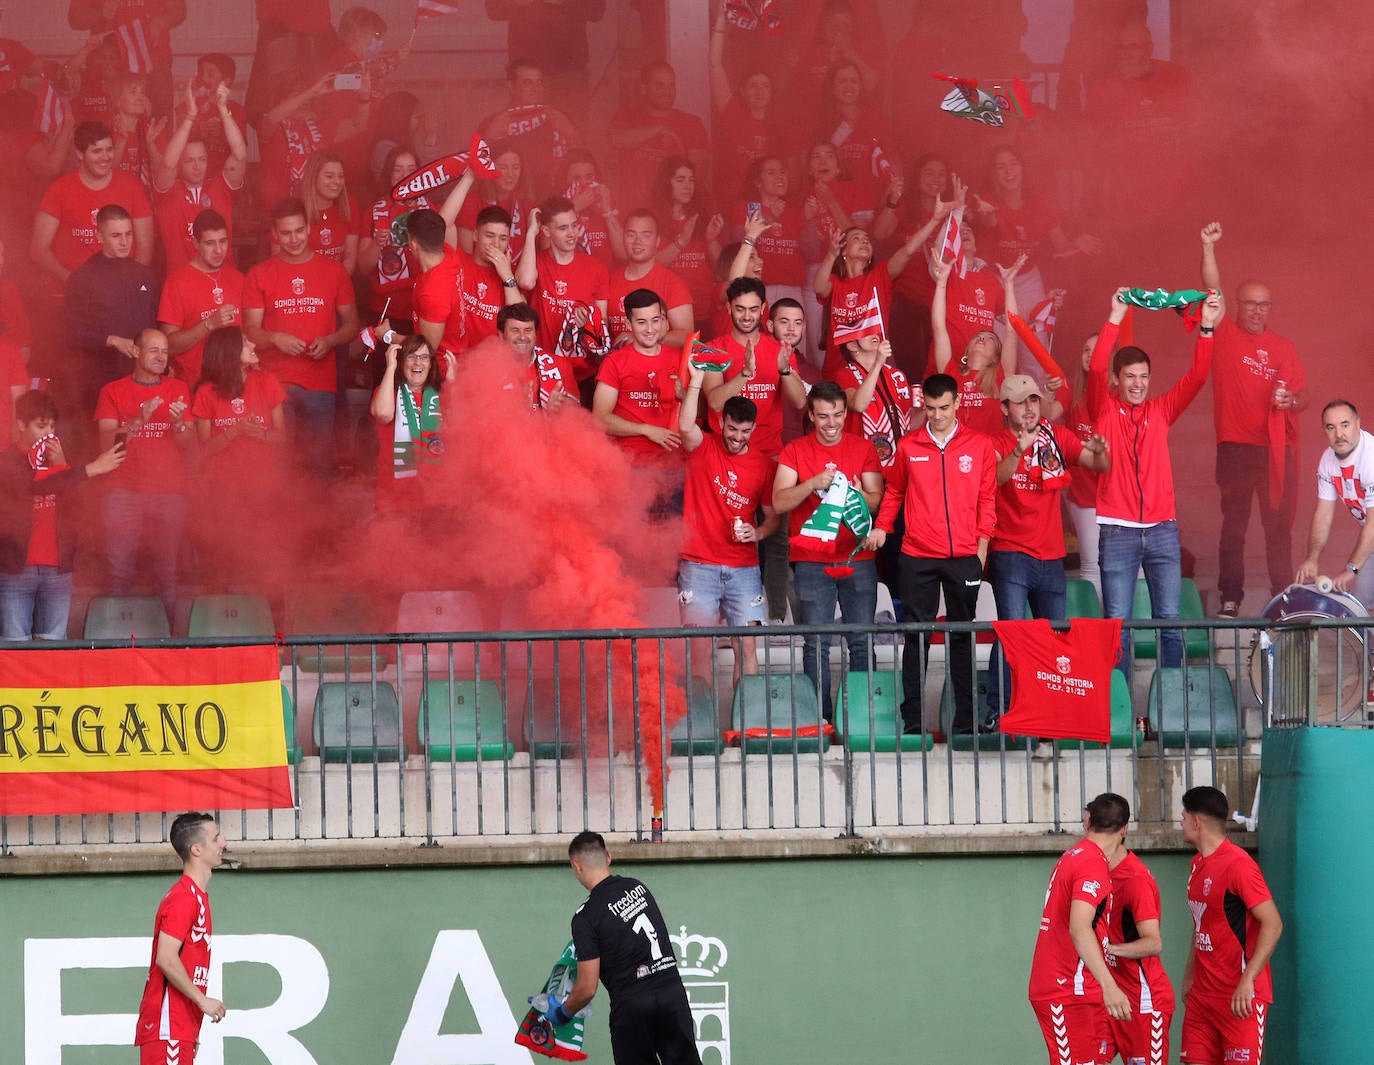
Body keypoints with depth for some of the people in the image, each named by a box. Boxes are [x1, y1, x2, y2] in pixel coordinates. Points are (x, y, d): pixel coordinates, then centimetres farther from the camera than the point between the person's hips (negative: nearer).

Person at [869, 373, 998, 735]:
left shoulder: (980, 446, 4)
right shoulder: (908, 446, 5)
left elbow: (987, 499, 7)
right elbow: (895, 492, 14)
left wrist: (982, 545, 2)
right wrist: (881, 527, 1)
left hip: (964, 556, 0)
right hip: (918, 556, 0)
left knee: (963, 636, 5)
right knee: (916, 635, 0)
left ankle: (965, 717, 8)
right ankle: (913, 716, 2)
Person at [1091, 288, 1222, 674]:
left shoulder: (1161, 411, 11)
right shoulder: (1105, 410, 4)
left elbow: (1196, 376, 2)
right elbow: (1096, 369, -12)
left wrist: (1207, 329, -12)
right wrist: (1115, 319, -20)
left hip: (1162, 529, 3)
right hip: (1117, 530, -3)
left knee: (1170, 621, 2)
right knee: (1117, 624, -2)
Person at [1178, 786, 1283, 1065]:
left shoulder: (1239, 864, -14)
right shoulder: (1198, 864, 14)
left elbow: (1273, 925, -19)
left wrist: (1247, 982, -25)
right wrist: (1189, 977, 21)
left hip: (1240, 997, -9)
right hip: (1202, 995, 9)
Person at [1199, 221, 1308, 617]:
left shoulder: (1283, 347, 11)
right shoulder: (1224, 334, 5)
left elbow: (1303, 398, 12)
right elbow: (1212, 292, -8)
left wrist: (1289, 401, -11)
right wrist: (1208, 248, -20)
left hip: (1277, 446, 2)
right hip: (1236, 446, -2)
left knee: (1278, 524, 1)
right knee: (1234, 523, 1)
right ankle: (1230, 598, 5)